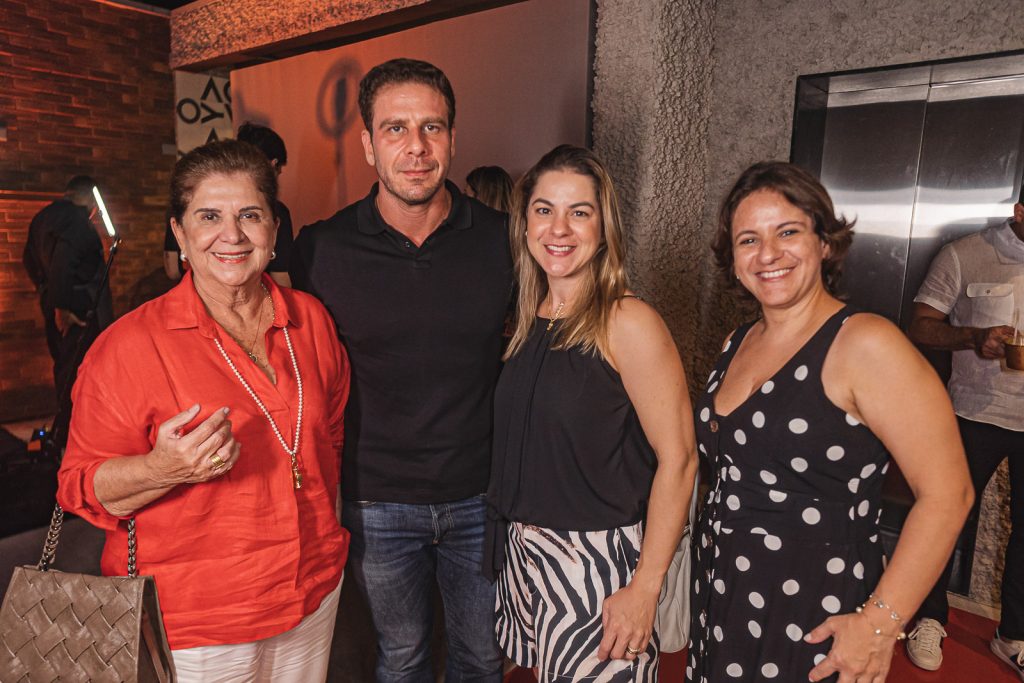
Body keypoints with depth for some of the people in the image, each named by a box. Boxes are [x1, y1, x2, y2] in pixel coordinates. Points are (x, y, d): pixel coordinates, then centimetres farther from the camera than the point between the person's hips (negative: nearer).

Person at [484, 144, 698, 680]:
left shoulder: (628, 323, -16)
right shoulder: (529, 321, 3)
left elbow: (678, 459, -17)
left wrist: (645, 587, -17)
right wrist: (517, 547, 5)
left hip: (599, 557, -6)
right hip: (523, 554, 6)